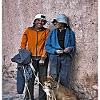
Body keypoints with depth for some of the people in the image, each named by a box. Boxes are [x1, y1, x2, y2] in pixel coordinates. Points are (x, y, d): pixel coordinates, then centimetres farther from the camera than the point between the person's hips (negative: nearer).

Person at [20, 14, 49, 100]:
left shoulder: (46, 31, 4)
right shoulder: (28, 30, 6)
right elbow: (23, 44, 7)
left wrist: (43, 57, -8)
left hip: (42, 58, 0)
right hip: (31, 58, 0)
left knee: (42, 79, 3)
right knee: (30, 79, 1)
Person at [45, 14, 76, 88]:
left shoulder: (70, 33, 6)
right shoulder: (52, 32, 8)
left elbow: (73, 46, 11)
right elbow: (47, 46, 5)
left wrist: (70, 48, -12)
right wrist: (55, 51, -11)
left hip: (66, 57, 0)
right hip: (54, 57, 1)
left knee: (64, 78, 2)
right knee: (53, 77, 2)